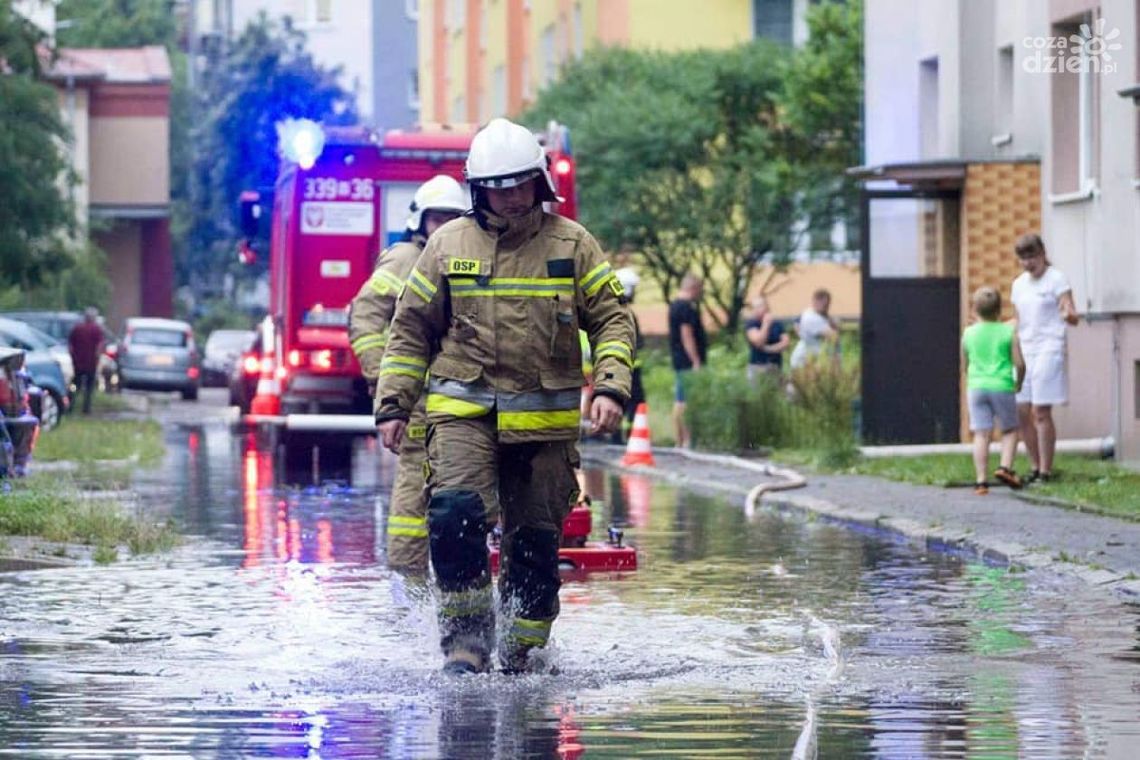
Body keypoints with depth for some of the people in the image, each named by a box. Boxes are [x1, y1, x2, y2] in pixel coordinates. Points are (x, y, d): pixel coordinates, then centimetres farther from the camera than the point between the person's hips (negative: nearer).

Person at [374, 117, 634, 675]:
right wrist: (393, 405, 6)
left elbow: (612, 320, 6)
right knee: (455, 513, -22)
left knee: (536, 538, 3)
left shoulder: (571, 244, 4)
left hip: (544, 419, 1)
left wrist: (610, 387, -9)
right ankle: (467, 631, -10)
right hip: (463, 412, 0)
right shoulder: (449, 245, 6)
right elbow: (411, 330, 12)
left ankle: (524, 653, 17)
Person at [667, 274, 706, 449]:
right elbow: (687, 336, -20)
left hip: (679, 362, 10)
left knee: (679, 401, 10)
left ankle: (678, 441, 12)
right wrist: (696, 362, -21)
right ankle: (687, 441, -16)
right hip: (688, 362, -10)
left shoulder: (675, 305, 18)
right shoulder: (686, 307, -14)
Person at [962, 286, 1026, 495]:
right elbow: (1019, 363, -4)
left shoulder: (968, 333, 5)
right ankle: (1005, 466, -4)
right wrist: (1018, 383, 14)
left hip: (976, 387, 2)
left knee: (981, 434, 0)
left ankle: (981, 480, -5)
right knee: (1010, 430, 15)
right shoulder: (1008, 332, -2)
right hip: (1002, 387, -2)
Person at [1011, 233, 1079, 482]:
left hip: (1048, 350, -7)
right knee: (1020, 412, 2)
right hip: (1025, 352, 7)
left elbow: (1072, 315, -13)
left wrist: (1069, 315, -36)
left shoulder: (1056, 279, -4)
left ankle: (1045, 471, -4)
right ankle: (1036, 467, 12)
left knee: (1041, 413, -9)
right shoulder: (1019, 284, 16)